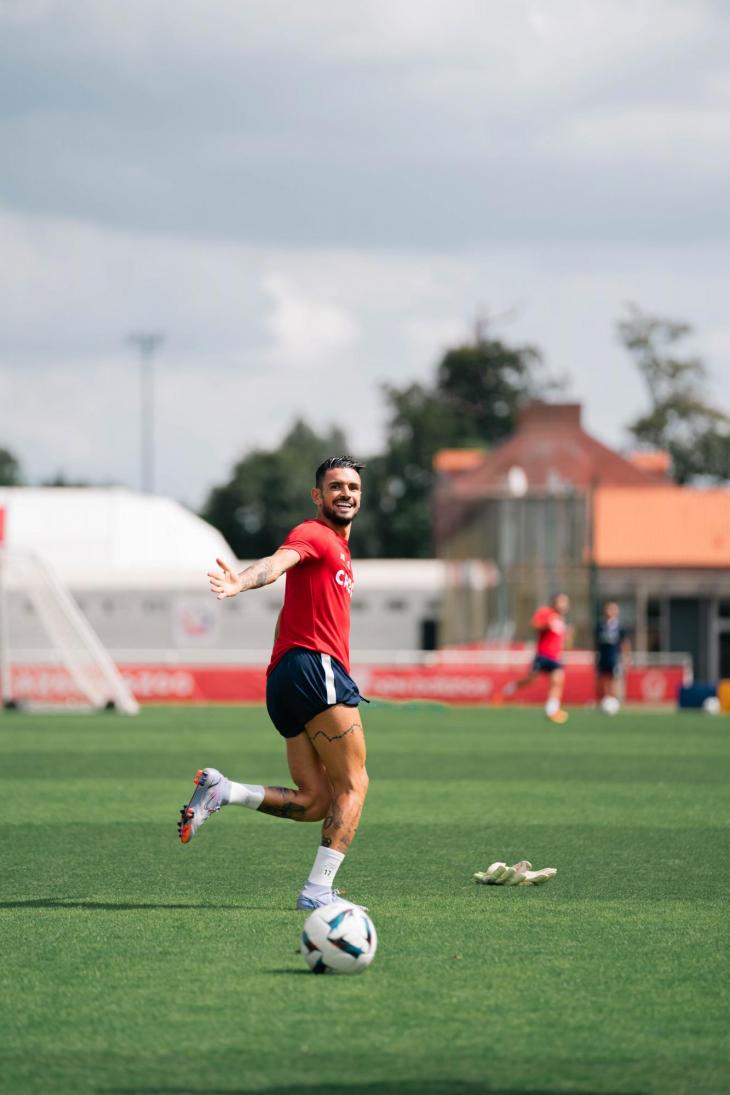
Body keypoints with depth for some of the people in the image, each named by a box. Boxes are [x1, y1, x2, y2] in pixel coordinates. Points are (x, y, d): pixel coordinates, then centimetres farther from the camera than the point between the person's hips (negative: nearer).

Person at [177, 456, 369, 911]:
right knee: (353, 784, -8)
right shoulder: (314, 535, -3)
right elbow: (277, 563, -25)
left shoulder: (339, 547, 27)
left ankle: (221, 791, -2)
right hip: (315, 668, -9)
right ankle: (319, 890, -12)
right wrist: (241, 583, -45)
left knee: (315, 802, 5)